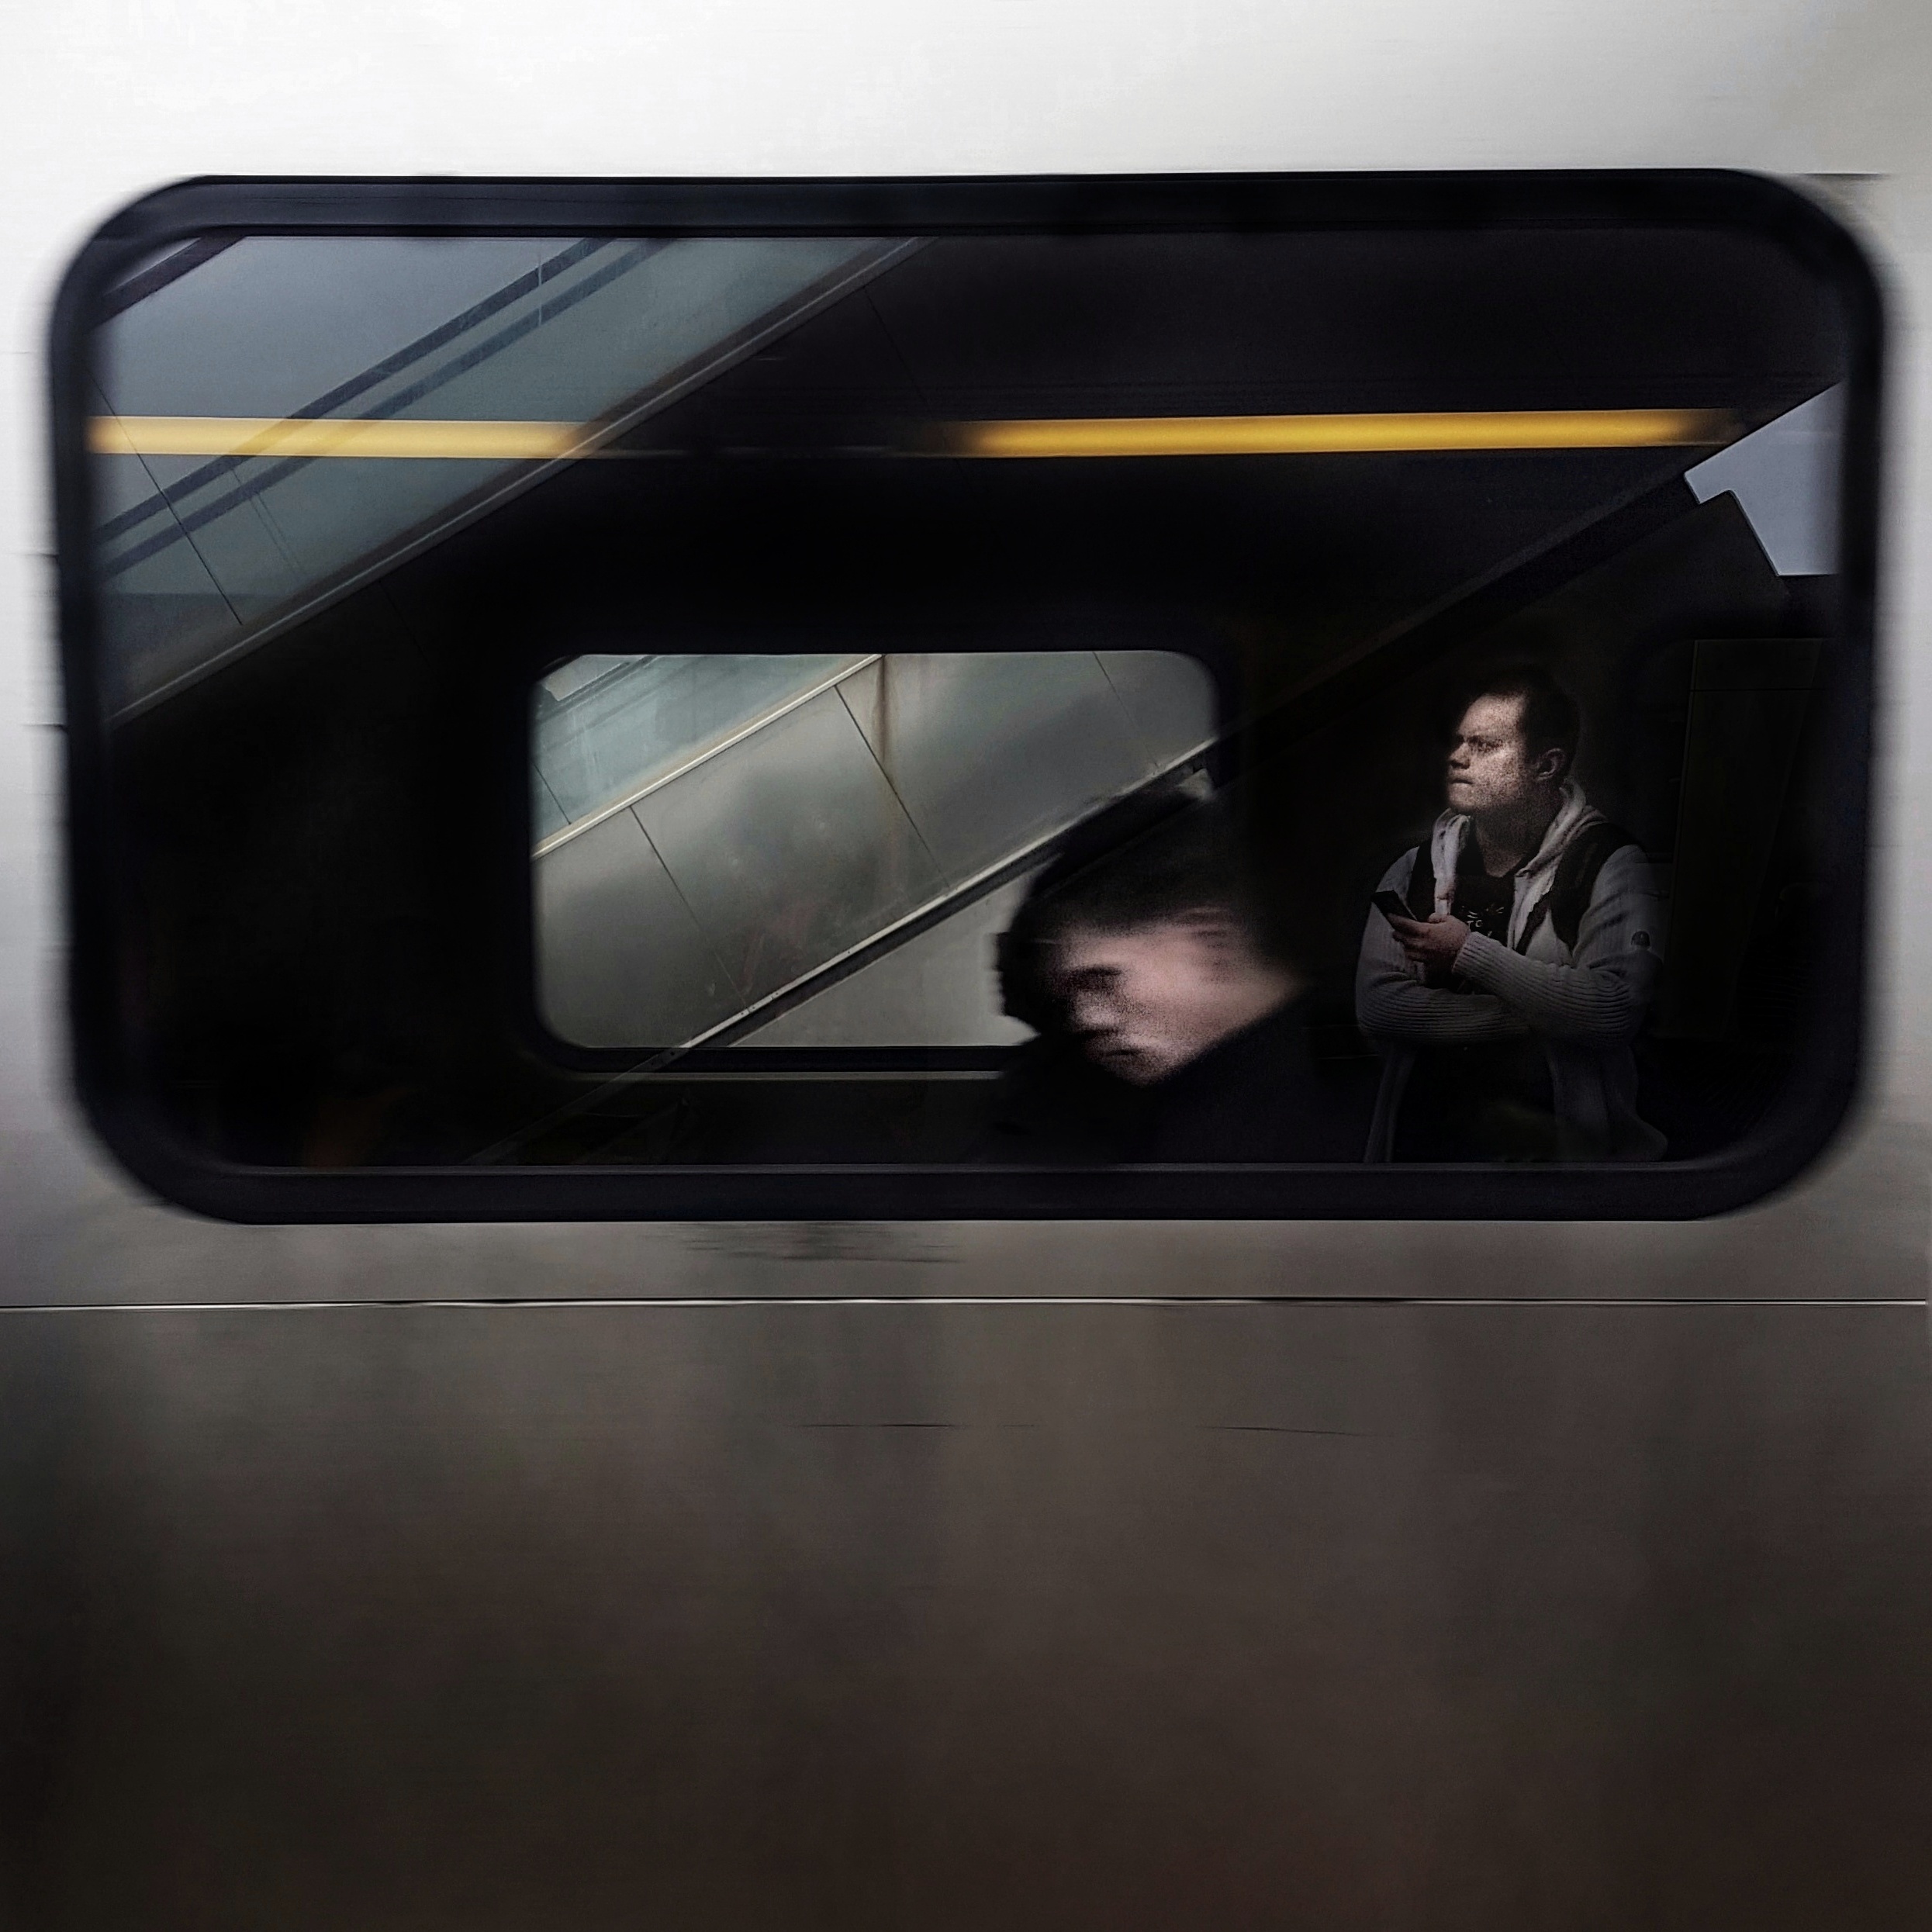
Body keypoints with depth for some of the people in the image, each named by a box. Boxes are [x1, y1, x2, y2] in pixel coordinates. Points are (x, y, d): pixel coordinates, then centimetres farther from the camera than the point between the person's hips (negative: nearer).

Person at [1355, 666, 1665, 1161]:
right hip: (1425, 1137, 3)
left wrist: (1470, 953, -10)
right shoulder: (1415, 869, 11)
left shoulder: (1609, 864, 2)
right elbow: (1375, 1004, -1)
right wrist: (1529, 1014, -7)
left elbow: (1618, 1008, -12)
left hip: (1556, 1140, -2)